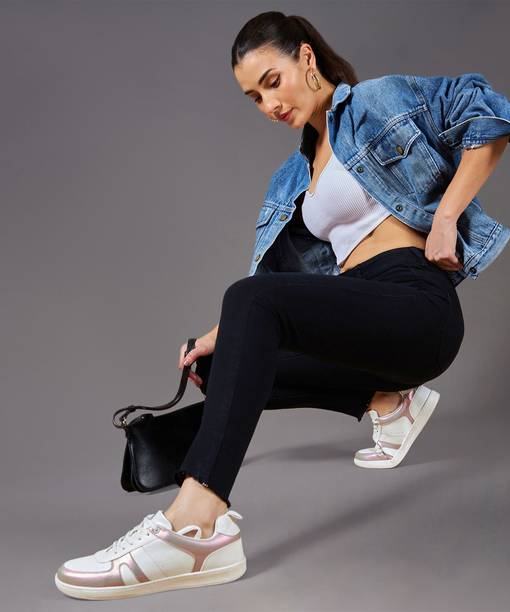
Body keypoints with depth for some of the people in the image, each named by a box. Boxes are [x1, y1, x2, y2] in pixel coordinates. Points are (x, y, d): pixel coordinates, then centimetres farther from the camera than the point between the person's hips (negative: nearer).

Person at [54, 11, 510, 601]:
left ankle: (196, 525, -43)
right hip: (362, 319, 8)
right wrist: (223, 336, 4)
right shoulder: (293, 178, 23)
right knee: (220, 368, 7)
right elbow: (278, 276, 19)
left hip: (418, 306, -8)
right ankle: (386, 400, 7)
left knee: (250, 302, -29)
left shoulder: (377, 102, 5)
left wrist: (444, 219, -12)